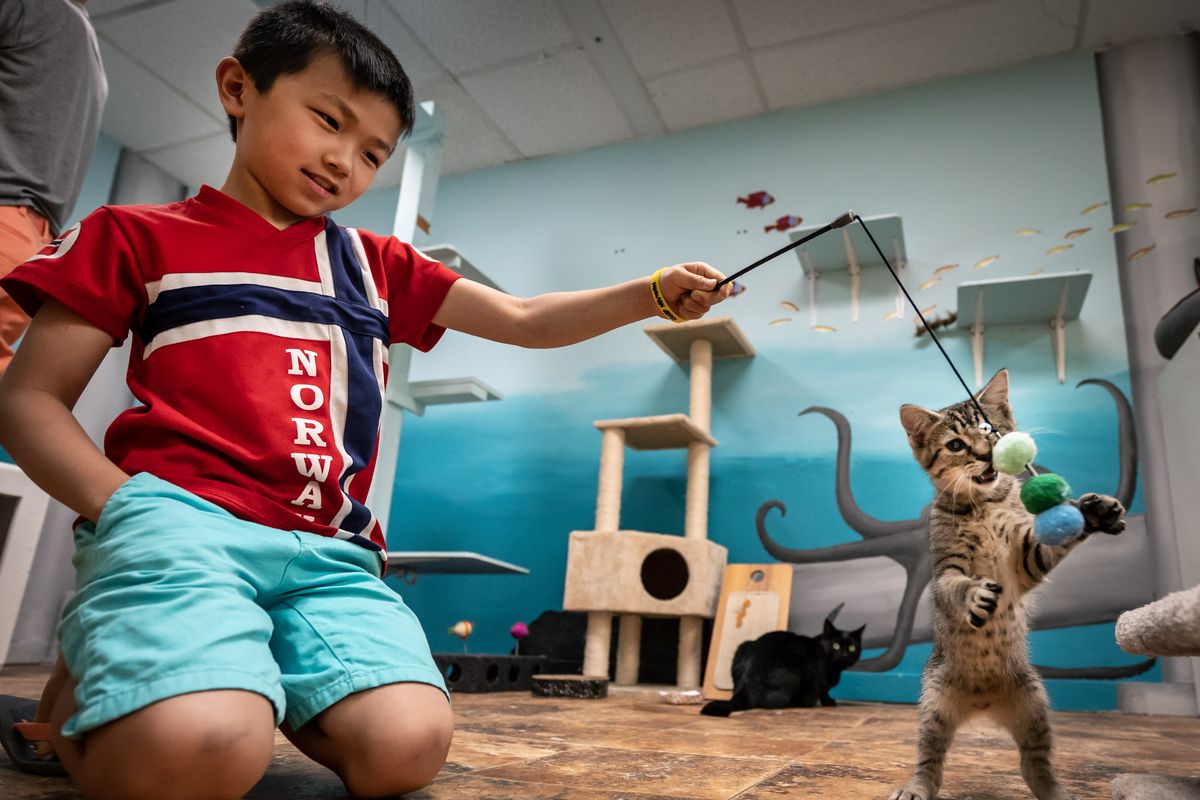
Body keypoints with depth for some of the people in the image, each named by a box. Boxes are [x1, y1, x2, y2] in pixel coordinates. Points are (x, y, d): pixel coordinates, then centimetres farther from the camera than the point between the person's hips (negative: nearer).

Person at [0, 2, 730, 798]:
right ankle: (85, 699, 4)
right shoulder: (138, 236, 12)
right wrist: (123, 505, -10)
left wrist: (652, 293, 7)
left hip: (328, 550, 4)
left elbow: (525, 321, 19)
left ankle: (250, 681, 8)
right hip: (181, 516, -3)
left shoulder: (376, 265, 21)